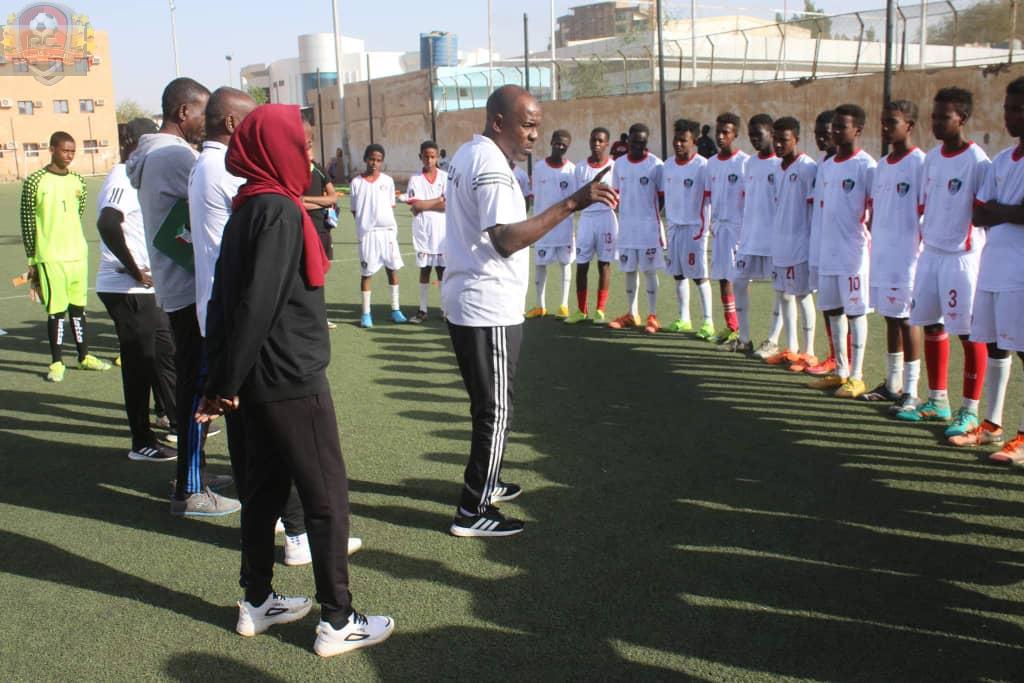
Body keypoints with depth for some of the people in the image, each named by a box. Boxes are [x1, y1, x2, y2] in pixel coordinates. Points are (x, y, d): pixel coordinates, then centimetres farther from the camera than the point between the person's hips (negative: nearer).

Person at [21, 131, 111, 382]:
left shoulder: (78, 181, 9)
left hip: (78, 255, 5)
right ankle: (57, 362, 8)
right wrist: (32, 260, -4)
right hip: (50, 257, -4)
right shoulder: (35, 181, -5)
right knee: (56, 310, -1)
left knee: (78, 306, 12)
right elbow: (27, 222, -3)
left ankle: (84, 356, 22)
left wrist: (76, 246, 14)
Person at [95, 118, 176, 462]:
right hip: (127, 289, -10)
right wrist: (134, 269, -24)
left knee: (165, 352, 16)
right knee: (140, 362, -1)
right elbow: (107, 224, -33)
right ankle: (142, 443, 10)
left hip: (142, 287, 10)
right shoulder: (124, 180, -17)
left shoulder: (133, 178, 15)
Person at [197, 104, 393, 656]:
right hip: (292, 380, -9)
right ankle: (337, 622, 10)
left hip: (260, 381, 9)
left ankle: (257, 604, 29)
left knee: (264, 488, 17)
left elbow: (224, 299, 13)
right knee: (327, 496, 0)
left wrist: (221, 380, 14)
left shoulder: (247, 209, 11)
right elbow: (258, 303, -22)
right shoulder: (280, 210, -16)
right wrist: (228, 384, -15)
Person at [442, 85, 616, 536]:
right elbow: (506, 240, -32)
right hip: (489, 307, -10)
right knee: (496, 410, -1)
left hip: (466, 301, 10)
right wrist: (572, 204, -36)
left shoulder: (468, 154, 13)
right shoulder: (490, 165, -19)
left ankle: (485, 484, 35)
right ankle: (473, 512, 7)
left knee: (487, 403, 21)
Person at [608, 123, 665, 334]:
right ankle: (632, 314, 19)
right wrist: (625, 213, 5)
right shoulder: (619, 164, 6)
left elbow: (662, 196, -2)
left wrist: (652, 215, -5)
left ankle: (653, 316, 6)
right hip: (626, 226, 4)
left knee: (649, 270, 0)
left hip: (649, 227, -4)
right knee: (629, 270, 10)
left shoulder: (655, 165, -7)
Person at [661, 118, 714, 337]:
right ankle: (684, 319, 20)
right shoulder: (668, 165, 9)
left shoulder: (702, 166, -10)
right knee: (678, 273, 10)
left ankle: (708, 322, 3)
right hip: (674, 226, 6)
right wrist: (668, 222, 15)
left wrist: (703, 228, -12)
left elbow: (709, 197, -9)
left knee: (699, 275, -4)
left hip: (695, 226, -6)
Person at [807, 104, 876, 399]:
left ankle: (856, 376, 7)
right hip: (828, 251, 7)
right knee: (833, 310, 12)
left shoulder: (865, 165, -8)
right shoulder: (827, 166, 13)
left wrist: (872, 241, -13)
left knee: (855, 311, -1)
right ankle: (840, 371, 23)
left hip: (854, 251, -7)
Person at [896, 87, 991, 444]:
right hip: (930, 253, 7)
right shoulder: (931, 158, 10)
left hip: (961, 257, -7)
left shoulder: (977, 161, -11)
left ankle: (970, 410, 7)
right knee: (931, 326, 12)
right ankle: (937, 402, 25)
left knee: (968, 333, -2)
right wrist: (923, 234, 14)